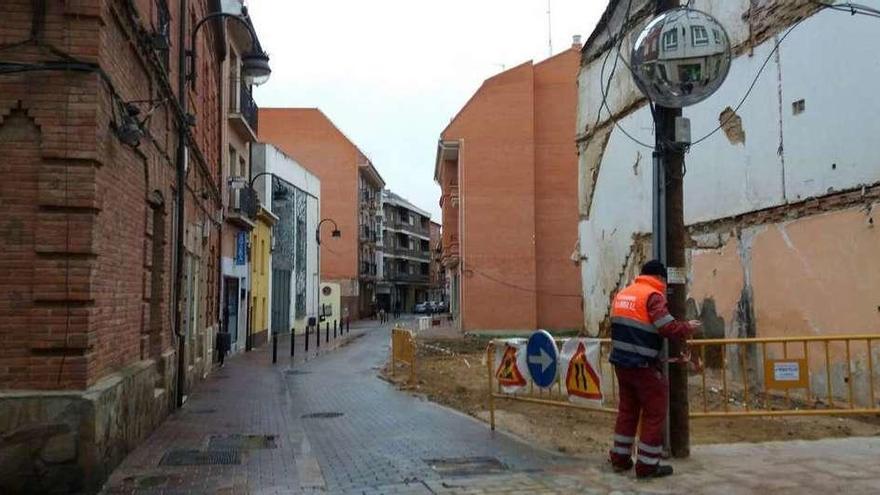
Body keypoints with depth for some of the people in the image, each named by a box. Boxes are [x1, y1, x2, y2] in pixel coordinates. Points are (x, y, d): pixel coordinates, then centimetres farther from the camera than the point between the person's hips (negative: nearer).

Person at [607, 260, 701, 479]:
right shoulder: (653, 296, -12)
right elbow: (669, 328, -18)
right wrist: (688, 328, -3)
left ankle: (620, 458, 25)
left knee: (627, 409, 18)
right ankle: (647, 465, 8)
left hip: (621, 361, 8)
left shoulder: (622, 294, 12)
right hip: (643, 365, -8)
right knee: (654, 413, 4)